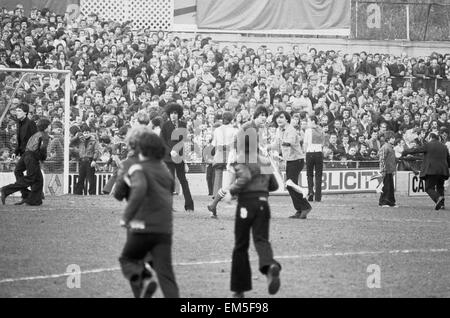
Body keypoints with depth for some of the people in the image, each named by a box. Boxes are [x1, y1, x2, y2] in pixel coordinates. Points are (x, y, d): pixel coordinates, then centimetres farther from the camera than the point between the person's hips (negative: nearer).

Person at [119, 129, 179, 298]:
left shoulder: (138, 169, -5)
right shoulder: (165, 169, 15)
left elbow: (139, 189, -26)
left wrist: (126, 217, -20)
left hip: (143, 227, -5)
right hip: (165, 229, 5)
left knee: (127, 259, 18)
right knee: (165, 273, 2)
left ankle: (143, 279, -13)